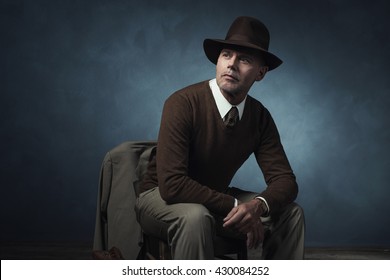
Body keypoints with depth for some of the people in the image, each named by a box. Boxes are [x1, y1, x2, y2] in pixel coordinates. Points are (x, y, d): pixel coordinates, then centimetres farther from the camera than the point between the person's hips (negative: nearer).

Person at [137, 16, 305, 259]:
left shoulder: (260, 116, -7)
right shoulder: (183, 104, -25)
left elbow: (284, 180, -9)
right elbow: (171, 184, -33)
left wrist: (258, 205, -32)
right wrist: (235, 206, -32)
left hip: (217, 198, 6)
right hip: (161, 196, -5)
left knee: (291, 213, -9)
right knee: (196, 217, -37)